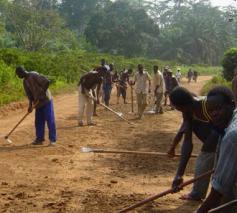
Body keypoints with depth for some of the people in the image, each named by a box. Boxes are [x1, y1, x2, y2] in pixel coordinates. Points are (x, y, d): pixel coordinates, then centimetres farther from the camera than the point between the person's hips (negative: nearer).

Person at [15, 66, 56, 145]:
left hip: (46, 100, -8)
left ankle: (53, 139, -1)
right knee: (38, 121, 8)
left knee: (50, 120, -6)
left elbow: (47, 82, -24)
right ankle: (39, 139, 15)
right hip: (38, 102, 8)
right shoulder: (25, 81, 8)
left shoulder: (34, 75, -17)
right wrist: (30, 105, -4)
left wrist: (42, 93, -19)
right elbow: (29, 94, 9)